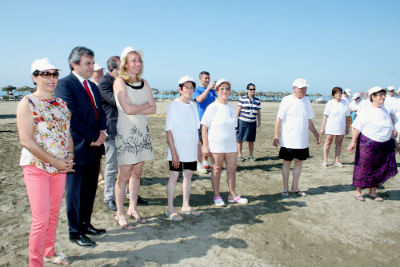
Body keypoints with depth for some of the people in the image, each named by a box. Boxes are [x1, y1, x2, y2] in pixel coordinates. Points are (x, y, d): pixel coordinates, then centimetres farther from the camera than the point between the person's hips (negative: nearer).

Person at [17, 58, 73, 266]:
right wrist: (55, 161, -16)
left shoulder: (61, 104, 9)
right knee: (41, 219, -3)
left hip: (60, 168, 6)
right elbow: (26, 141, -15)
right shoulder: (27, 104, -8)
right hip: (36, 168, -5)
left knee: (53, 214, 17)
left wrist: (69, 156, -4)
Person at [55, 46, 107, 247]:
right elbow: (72, 117, -17)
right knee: (75, 191, 5)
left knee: (90, 189, 15)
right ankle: (75, 232, 18)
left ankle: (85, 224, 30)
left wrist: (102, 132, -5)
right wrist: (95, 136, -13)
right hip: (78, 147, -7)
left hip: (94, 147, 7)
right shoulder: (65, 85, -9)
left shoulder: (92, 86, 15)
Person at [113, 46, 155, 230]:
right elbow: (127, 109, -17)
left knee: (137, 173, 10)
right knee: (125, 175, -3)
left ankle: (133, 209, 24)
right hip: (125, 132, -6)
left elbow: (153, 109, 3)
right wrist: (145, 106, -3)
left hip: (142, 131, 6)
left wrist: (135, 110, -11)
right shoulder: (120, 82, -5)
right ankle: (120, 214, 11)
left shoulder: (144, 83, 12)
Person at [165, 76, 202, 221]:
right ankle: (170, 210, 10)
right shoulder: (174, 105, -10)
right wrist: (173, 152, -18)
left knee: (188, 175, 12)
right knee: (174, 176, 0)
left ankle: (186, 206, 26)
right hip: (178, 150, -6)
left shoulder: (192, 106, 10)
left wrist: (198, 146, 14)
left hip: (191, 150, 7)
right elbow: (168, 130, -13)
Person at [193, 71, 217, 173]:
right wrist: (208, 88, -23)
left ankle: (205, 162, 22)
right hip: (201, 119, -5)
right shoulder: (197, 89, -1)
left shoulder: (212, 90, 14)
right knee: (201, 142, -4)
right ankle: (199, 164, 2)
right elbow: (199, 99, -20)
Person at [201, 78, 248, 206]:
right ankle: (217, 196, 19)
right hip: (216, 145, -5)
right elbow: (204, 127, -7)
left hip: (231, 144, 5)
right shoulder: (212, 107, -6)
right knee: (217, 170, 5)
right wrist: (205, 145, -11)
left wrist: (235, 144, 16)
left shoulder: (232, 108, 11)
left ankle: (233, 195, 21)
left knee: (232, 169, 8)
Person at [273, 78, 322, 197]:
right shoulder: (286, 100, -7)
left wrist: (316, 134, 14)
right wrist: (276, 136, -13)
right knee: (287, 163, 5)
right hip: (288, 140, -4)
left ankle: (295, 188, 24)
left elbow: (309, 121, 16)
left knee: (299, 162, 11)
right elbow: (279, 119, -7)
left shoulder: (306, 101, 8)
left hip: (302, 140, 5)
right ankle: (285, 188, 17)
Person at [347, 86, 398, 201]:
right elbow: (357, 127, -11)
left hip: (385, 145, 7)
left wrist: (394, 142, 20)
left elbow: (390, 129, 21)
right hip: (368, 144, -6)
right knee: (364, 168, 2)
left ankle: (373, 192, 23)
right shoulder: (366, 110, -7)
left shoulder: (385, 111, 13)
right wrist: (353, 141, -17)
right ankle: (358, 191, 18)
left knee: (383, 169, 7)